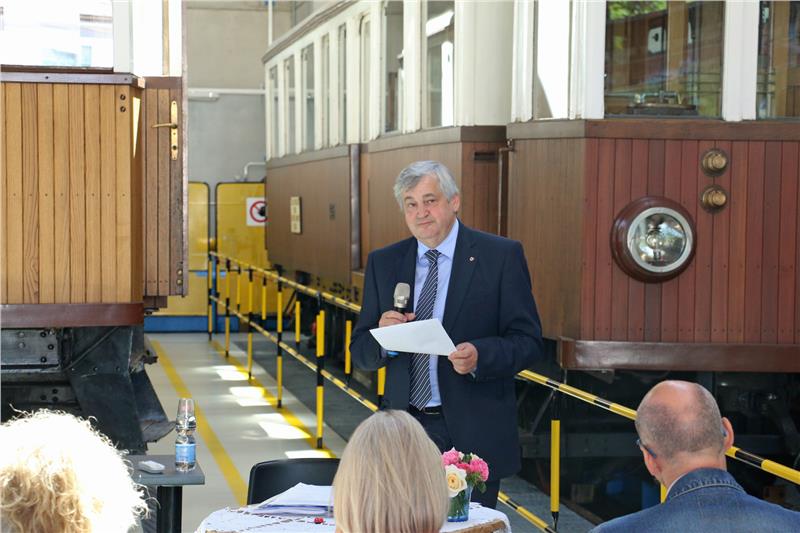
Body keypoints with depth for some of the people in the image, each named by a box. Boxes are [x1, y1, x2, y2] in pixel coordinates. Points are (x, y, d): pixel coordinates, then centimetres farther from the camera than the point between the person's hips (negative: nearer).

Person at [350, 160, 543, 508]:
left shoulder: (501, 255, -2)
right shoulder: (383, 263, 8)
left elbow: (528, 341, -5)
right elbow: (361, 352, 9)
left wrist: (479, 356, -23)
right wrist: (383, 334, -13)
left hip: (473, 433, -3)